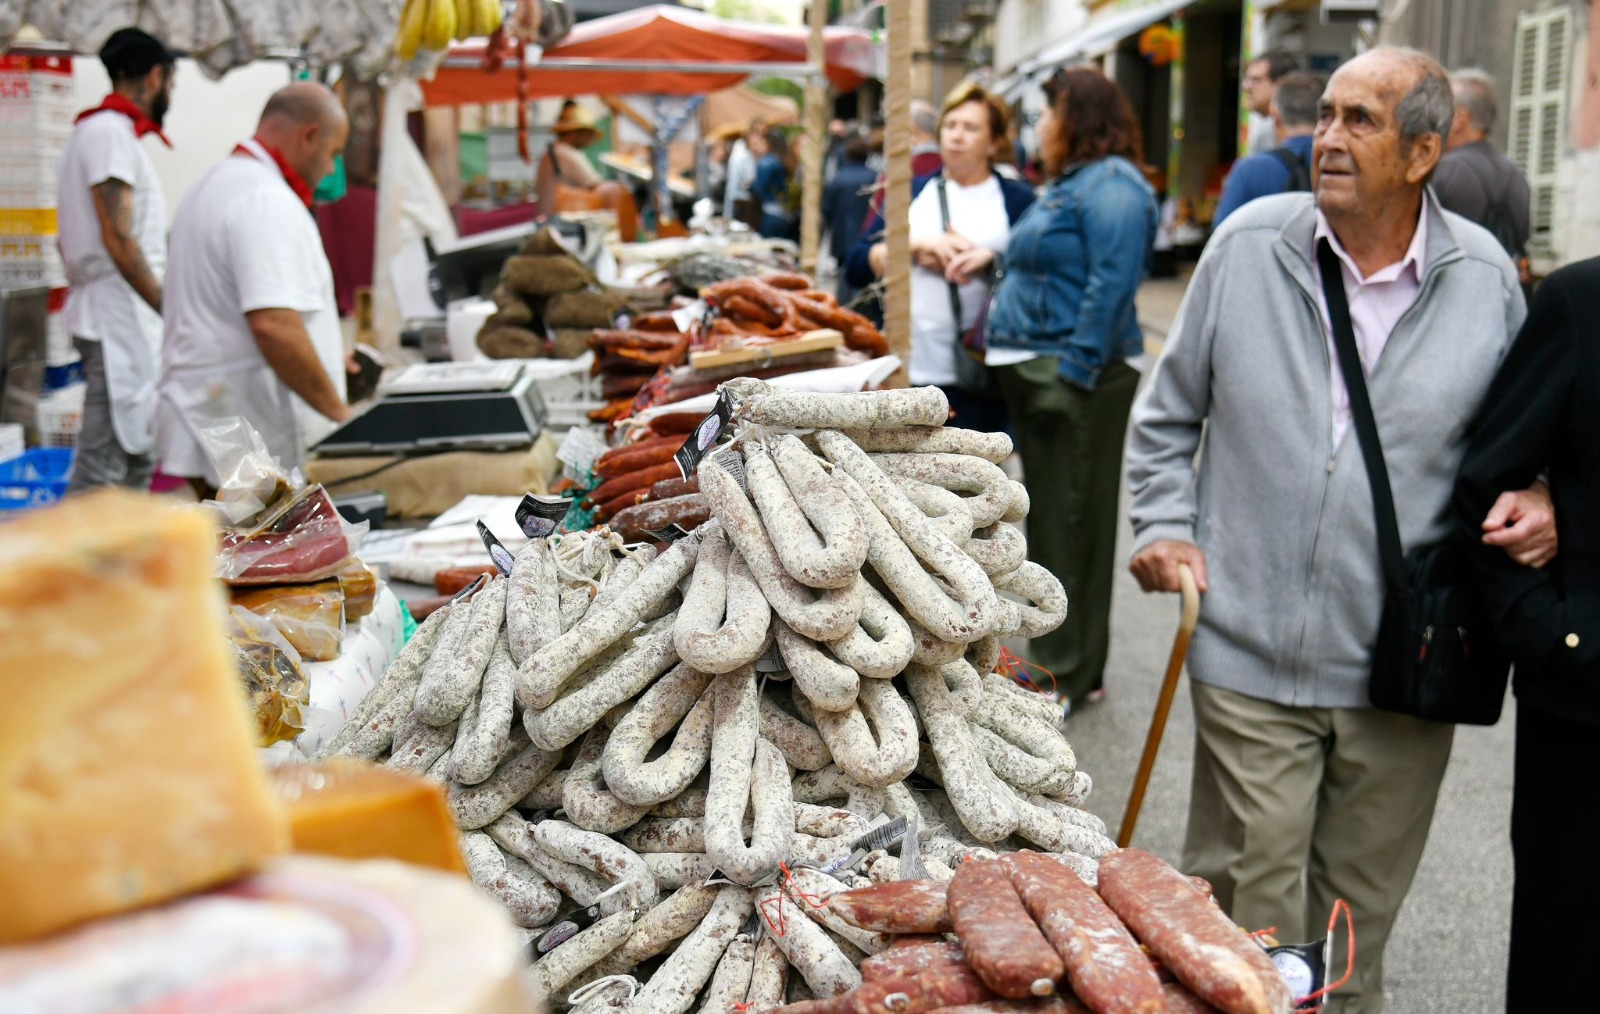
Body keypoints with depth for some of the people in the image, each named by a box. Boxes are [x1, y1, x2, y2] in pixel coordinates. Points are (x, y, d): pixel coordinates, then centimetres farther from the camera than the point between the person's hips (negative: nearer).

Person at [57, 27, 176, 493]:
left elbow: (69, 243, 24)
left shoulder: (90, 132, 21)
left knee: (138, 461, 14)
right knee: (103, 464, -10)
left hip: (116, 323, 11)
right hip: (119, 321, -11)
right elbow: (118, 240, -19)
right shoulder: (110, 133, -11)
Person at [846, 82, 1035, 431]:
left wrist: (989, 260, -18)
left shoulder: (1016, 199, 8)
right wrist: (917, 244, -7)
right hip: (910, 367, 2)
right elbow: (856, 267, 5)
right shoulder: (912, 193, 14)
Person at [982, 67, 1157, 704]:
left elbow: (1110, 286, -22)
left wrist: (1074, 371, -24)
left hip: (1076, 377, -10)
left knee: (1071, 520, -4)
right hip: (1038, 373, 10)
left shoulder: (1112, 185, -13)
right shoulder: (1067, 184, 19)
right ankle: (1057, 657, 25)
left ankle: (1071, 673, 5)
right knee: (1048, 515, 15)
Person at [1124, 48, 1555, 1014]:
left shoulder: (1485, 276, 1)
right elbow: (1169, 412, 10)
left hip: (1406, 667, 1)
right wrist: (1164, 526, -2)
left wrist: (1535, 501, -6)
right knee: (1248, 907, 4)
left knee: (1360, 915, 17)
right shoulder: (1248, 245, -1)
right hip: (1250, 652, -1)